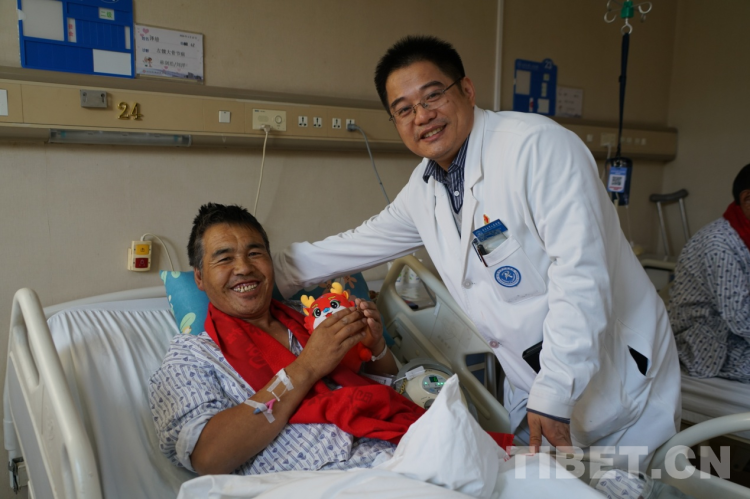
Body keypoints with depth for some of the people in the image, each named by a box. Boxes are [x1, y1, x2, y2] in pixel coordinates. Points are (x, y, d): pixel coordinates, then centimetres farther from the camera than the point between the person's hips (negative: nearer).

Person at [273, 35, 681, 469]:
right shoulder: (423, 189, 3)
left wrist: (553, 397, -25)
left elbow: (580, 274, -26)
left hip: (618, 381, -6)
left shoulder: (537, 146, -20)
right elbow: (356, 246, 13)